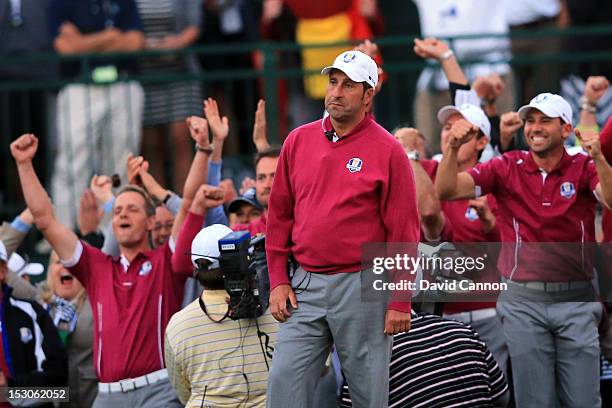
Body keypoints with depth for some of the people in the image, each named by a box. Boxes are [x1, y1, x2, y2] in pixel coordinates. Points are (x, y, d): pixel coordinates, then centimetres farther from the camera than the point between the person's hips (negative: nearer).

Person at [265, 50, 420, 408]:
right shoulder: (299, 141, 9)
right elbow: (280, 215, 13)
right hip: (304, 287, 4)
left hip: (362, 289, -4)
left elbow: (403, 231, -5)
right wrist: (278, 281, 6)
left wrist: (400, 301, -9)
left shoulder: (387, 151, -4)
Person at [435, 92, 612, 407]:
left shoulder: (584, 169, 0)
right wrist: (453, 149, -22)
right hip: (523, 302, 1)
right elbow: (446, 190, -5)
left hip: (575, 301, -1)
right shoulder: (507, 168, 3)